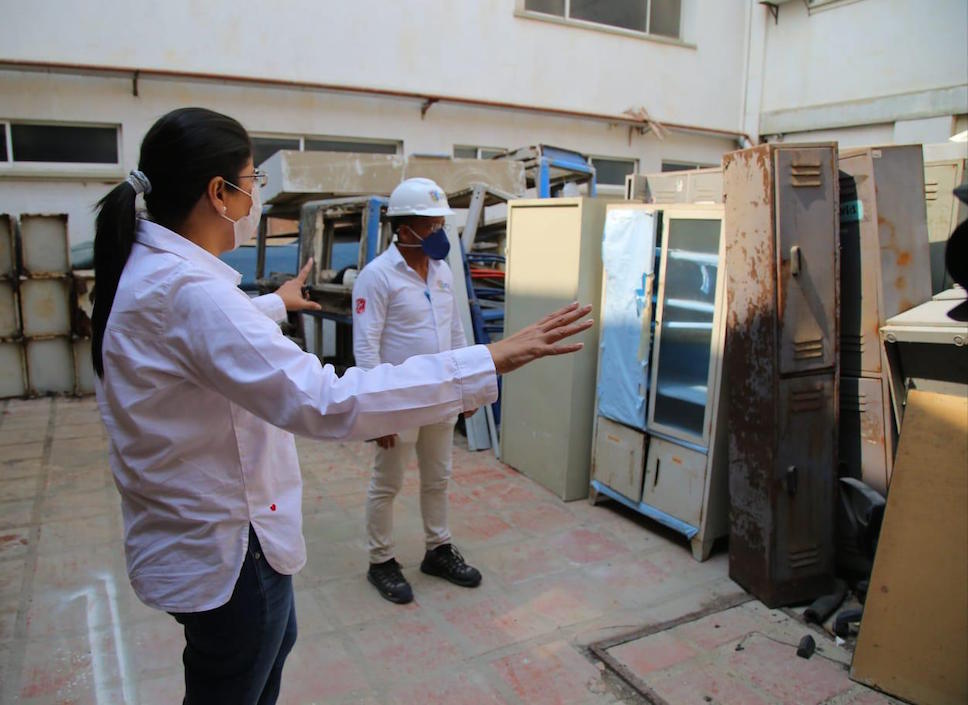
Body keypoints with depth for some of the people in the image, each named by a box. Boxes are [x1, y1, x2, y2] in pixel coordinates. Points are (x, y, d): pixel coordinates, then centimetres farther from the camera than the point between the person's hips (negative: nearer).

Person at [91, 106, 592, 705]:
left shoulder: (145, 267, 1)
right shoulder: (188, 290, -32)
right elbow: (324, 402, -40)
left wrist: (275, 303, 43)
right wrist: (489, 362, -38)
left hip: (193, 528, 10)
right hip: (225, 550, -10)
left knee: (274, 642, 32)